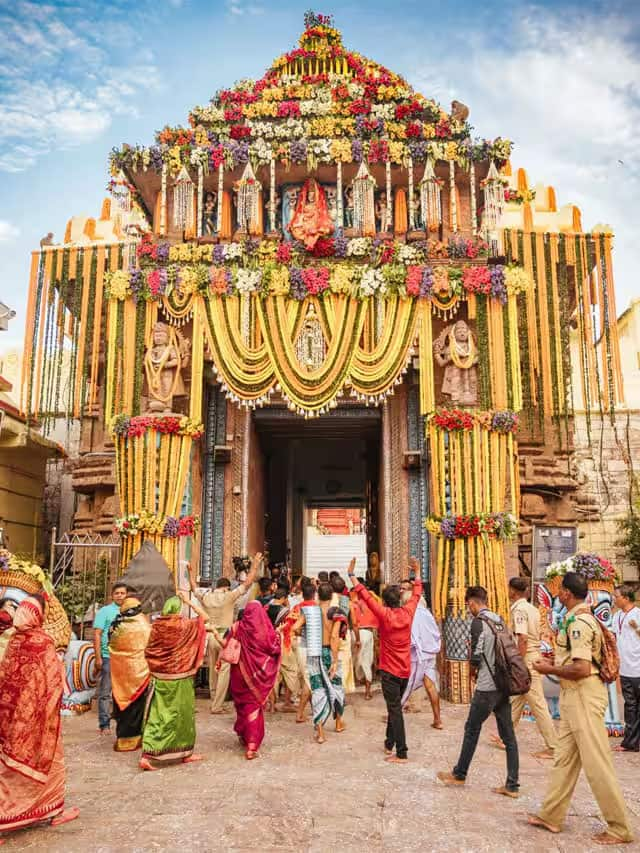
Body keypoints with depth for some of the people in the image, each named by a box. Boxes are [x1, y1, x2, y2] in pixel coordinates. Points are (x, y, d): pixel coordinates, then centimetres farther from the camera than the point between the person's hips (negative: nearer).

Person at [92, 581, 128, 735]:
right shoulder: (105, 611, 0)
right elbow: (97, 635, -4)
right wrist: (98, 657, -10)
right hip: (108, 657, -4)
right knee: (105, 692, 2)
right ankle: (104, 724, 10)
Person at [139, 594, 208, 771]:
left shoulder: (157, 626, -4)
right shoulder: (184, 626, -13)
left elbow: (148, 653, 2)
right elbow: (205, 617, -1)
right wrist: (188, 601, 1)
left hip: (159, 679, 3)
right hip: (179, 680, -3)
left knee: (157, 716, 7)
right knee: (183, 714, 12)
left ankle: (147, 755, -2)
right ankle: (186, 753, 25)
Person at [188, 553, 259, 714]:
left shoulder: (206, 596, 3)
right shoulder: (229, 596, -9)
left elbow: (194, 588, 22)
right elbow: (247, 584, -9)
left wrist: (191, 572, 36)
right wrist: (255, 566, -1)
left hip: (210, 636, 5)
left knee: (213, 671, 16)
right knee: (224, 672, 0)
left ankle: (215, 701, 27)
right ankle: (217, 706, 0)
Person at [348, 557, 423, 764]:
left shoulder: (385, 614, -14)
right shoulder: (408, 612, -1)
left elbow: (366, 596, -17)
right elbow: (417, 594, 14)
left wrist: (352, 575, -14)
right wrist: (417, 572, 25)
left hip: (389, 671, -6)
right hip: (405, 670, 6)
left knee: (395, 710, -4)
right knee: (395, 706, 19)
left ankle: (401, 753, -5)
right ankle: (389, 743, 31)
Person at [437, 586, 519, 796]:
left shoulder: (478, 622, -12)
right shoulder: (499, 620, 10)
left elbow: (476, 656, -15)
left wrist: (473, 668, 6)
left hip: (487, 687, -7)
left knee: (472, 729, 8)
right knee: (508, 735, 8)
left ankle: (459, 775, 21)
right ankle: (512, 785, 11)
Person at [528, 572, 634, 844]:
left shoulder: (578, 622, -20)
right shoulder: (581, 618, 12)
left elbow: (582, 669, -26)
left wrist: (550, 670, -13)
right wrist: (554, 664, 13)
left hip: (584, 696, -10)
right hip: (574, 696, 10)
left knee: (596, 763, -1)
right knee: (564, 758, 15)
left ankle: (620, 828, 10)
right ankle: (551, 816, 23)